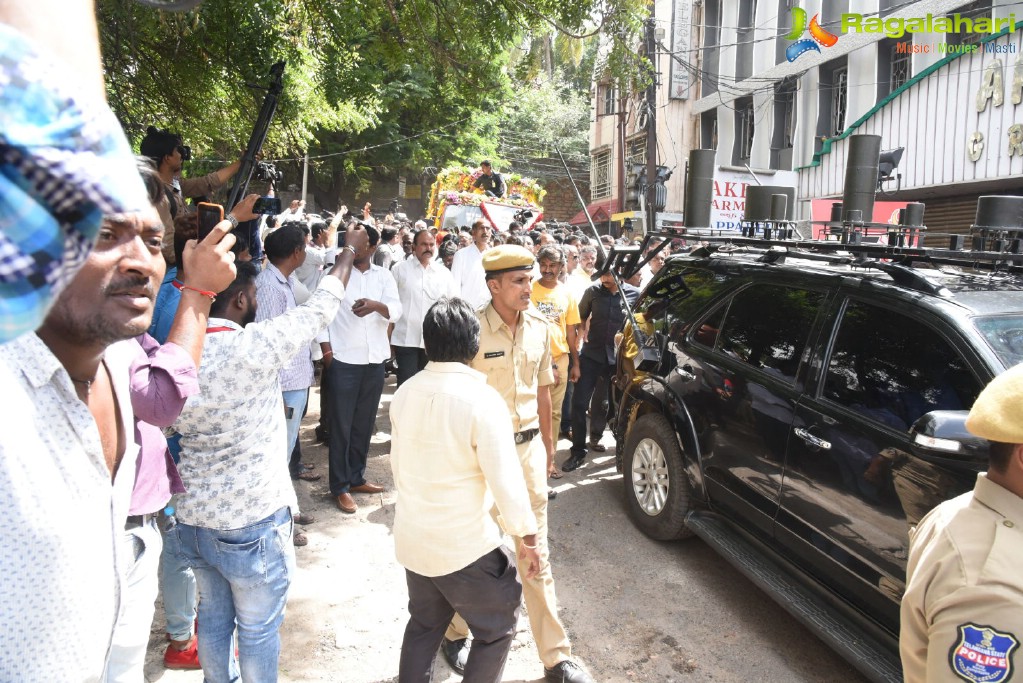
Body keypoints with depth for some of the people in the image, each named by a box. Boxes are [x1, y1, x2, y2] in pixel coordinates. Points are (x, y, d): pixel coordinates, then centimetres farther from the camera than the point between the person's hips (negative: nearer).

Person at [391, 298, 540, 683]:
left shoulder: (405, 393, -1)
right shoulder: (481, 399, -22)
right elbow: (506, 482, -20)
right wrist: (527, 539, -7)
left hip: (410, 536, 7)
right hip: (463, 543, -6)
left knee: (423, 624, 25)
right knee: (498, 627, 16)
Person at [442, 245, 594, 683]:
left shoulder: (539, 327, 1)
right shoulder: (472, 329, -16)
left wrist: (547, 443, 15)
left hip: (528, 446, 4)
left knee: (537, 554, 11)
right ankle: (455, 634, 38)